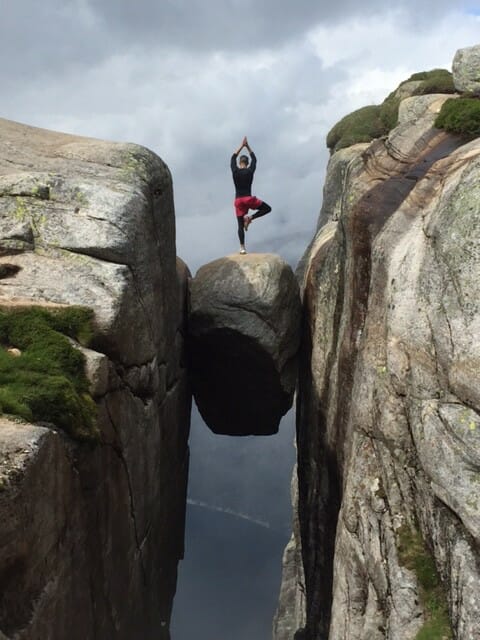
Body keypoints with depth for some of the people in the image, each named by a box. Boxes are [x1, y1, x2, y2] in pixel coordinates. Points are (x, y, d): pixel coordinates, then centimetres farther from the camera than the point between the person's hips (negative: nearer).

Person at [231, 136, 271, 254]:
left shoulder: (235, 171, 1)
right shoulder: (250, 171, -2)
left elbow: (233, 158, 17)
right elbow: (254, 159, 16)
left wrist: (241, 146, 23)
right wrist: (247, 147, 23)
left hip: (238, 201, 2)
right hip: (249, 199, -2)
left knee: (240, 225, 3)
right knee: (267, 208, 15)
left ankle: (242, 248, -5)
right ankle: (250, 217, -4)